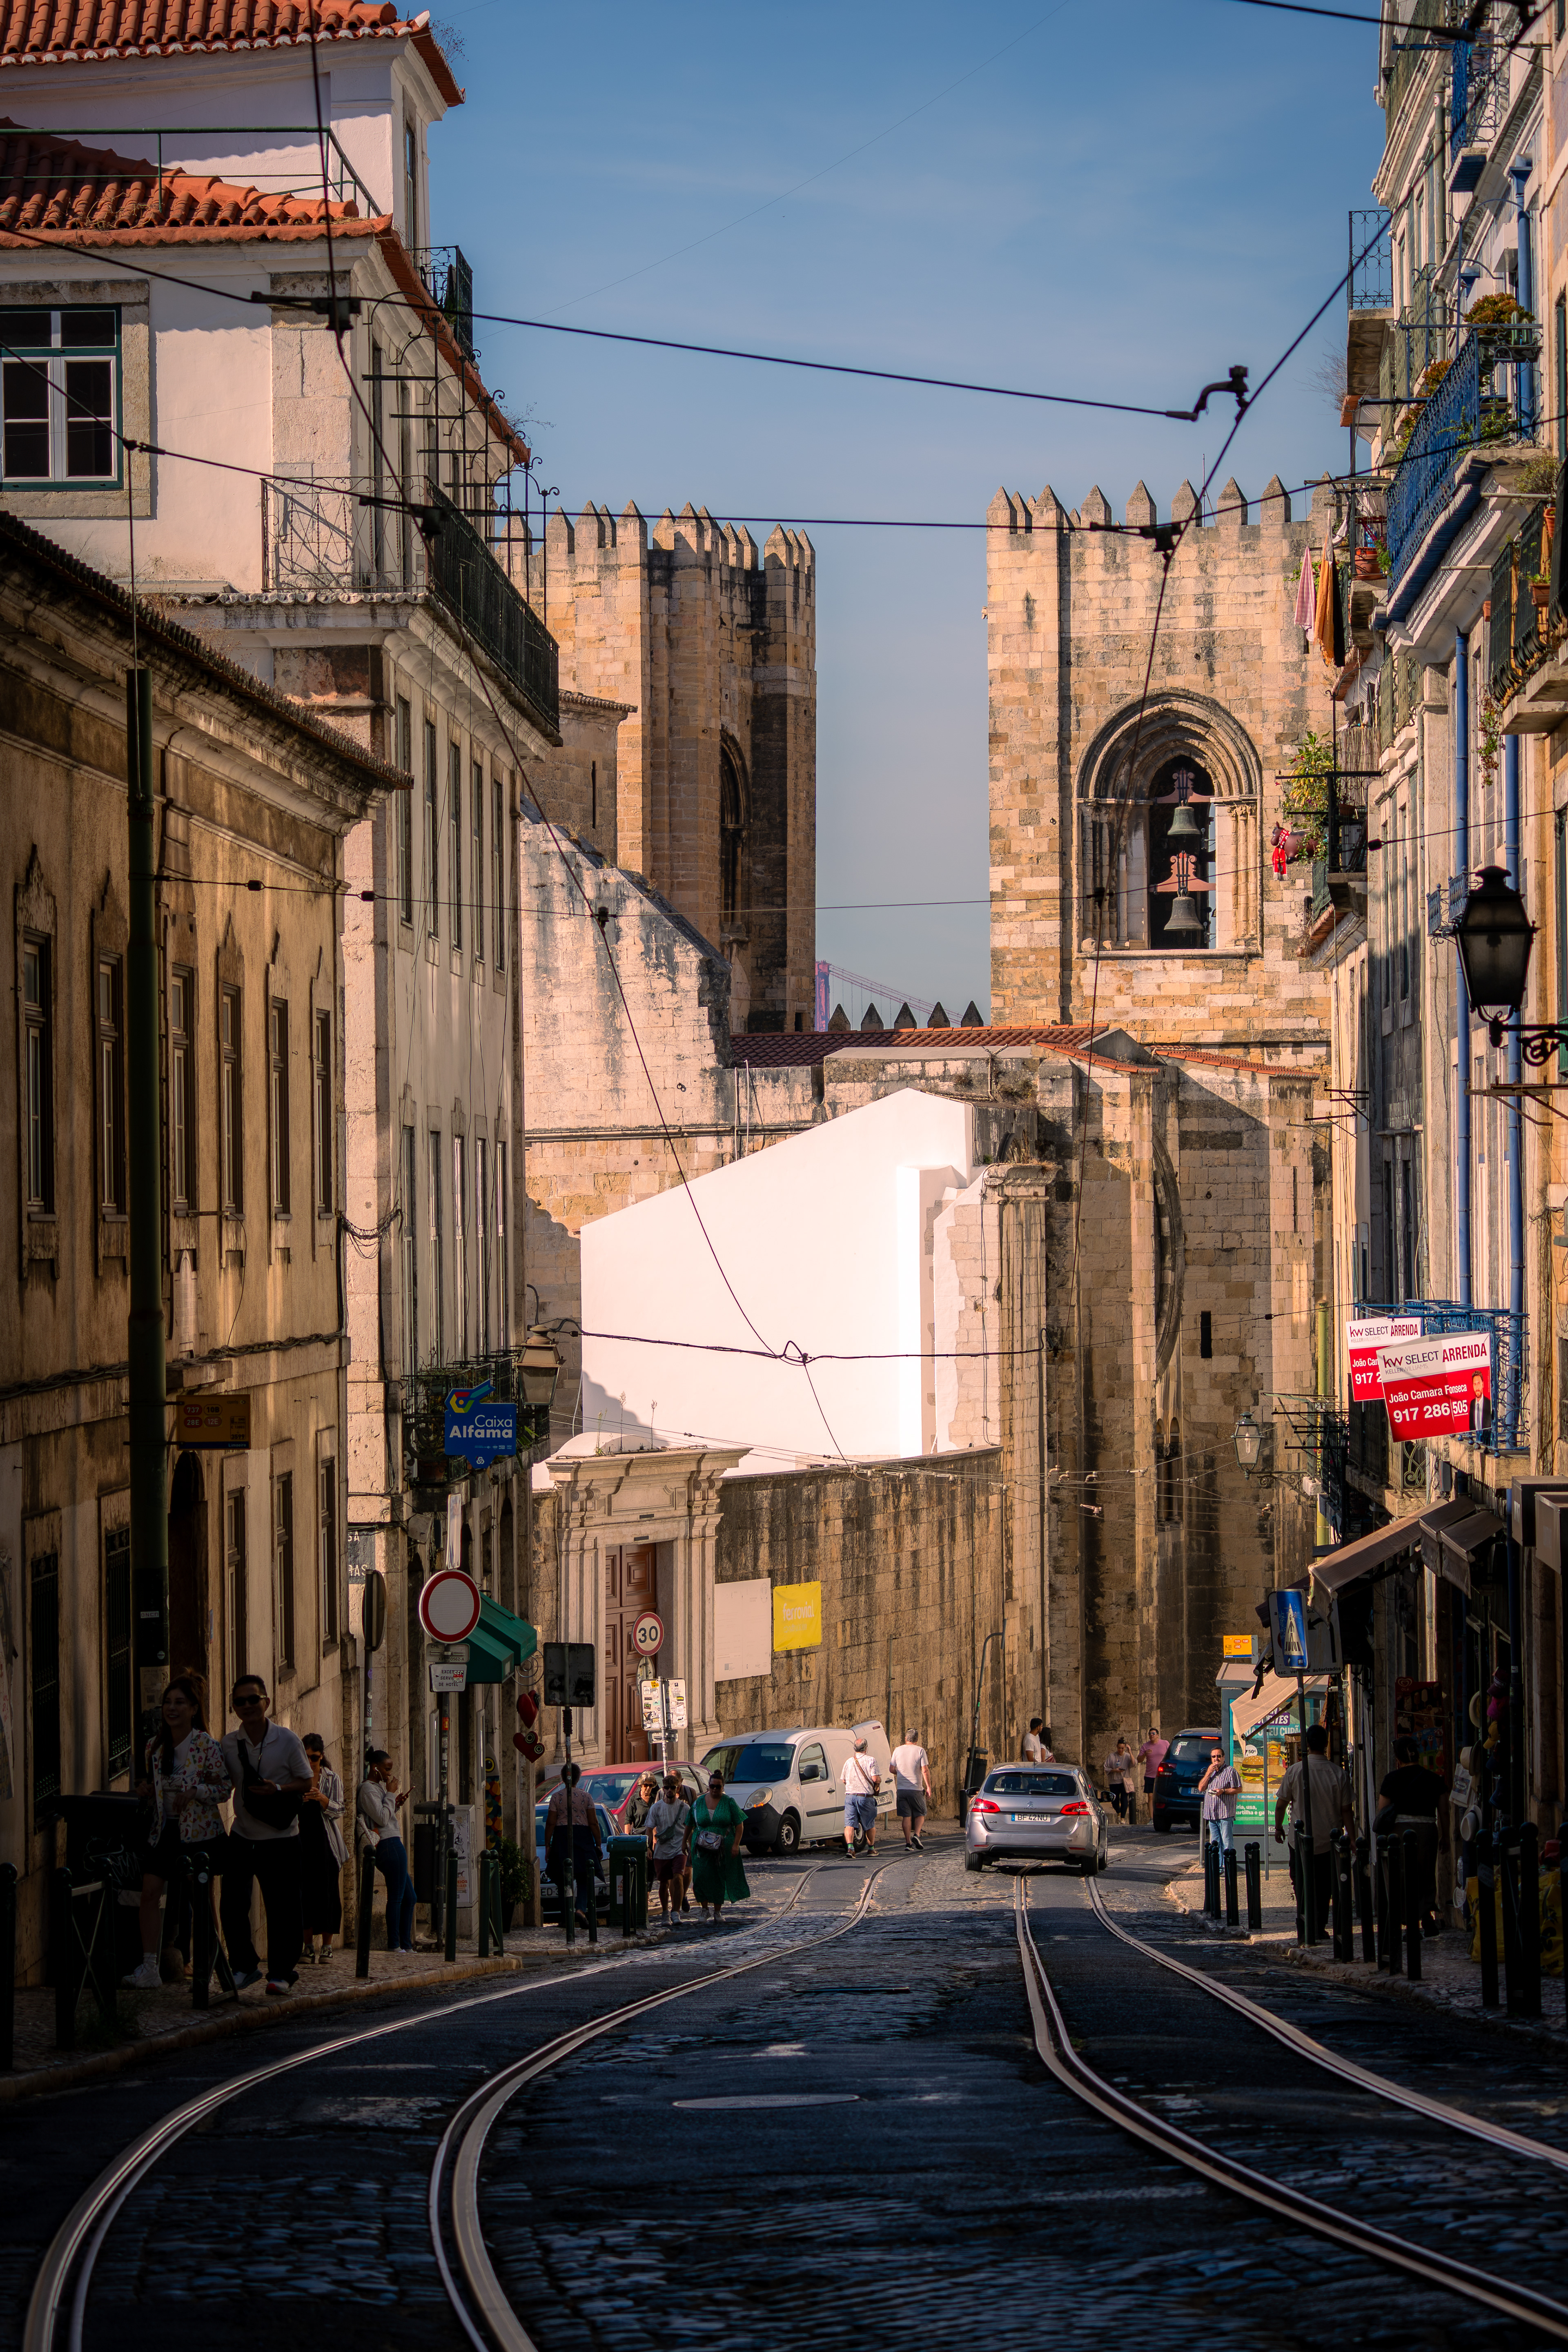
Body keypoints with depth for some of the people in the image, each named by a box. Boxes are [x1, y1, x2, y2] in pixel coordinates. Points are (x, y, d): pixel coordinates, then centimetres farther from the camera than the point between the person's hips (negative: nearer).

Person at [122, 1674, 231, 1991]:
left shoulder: (207, 1745, -8)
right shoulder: (155, 1745, 8)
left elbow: (224, 1789, -8)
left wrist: (195, 1791, -23)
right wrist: (145, 1790, -2)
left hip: (199, 1831, -5)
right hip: (165, 1829, 5)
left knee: (200, 1900, 1)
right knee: (149, 1893, -8)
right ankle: (150, 1970, -10)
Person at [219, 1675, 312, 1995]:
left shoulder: (286, 1740, -5)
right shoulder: (228, 1744, 3)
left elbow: (306, 1782, -2)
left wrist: (278, 1789, -19)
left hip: (280, 1837, -3)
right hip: (243, 1835, 3)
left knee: (281, 1907, 0)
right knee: (232, 1905, 0)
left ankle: (281, 1972, 13)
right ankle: (243, 1966, 16)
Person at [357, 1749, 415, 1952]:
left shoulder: (378, 1787, 20)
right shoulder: (368, 1789, -10)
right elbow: (382, 1818, -18)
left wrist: (397, 1804, 12)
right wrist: (391, 1794, -10)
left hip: (393, 1846, 11)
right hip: (389, 1844, -11)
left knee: (409, 1897, 13)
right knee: (397, 1896, -8)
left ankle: (406, 1944, 16)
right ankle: (394, 1944, -5)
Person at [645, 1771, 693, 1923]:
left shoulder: (684, 1807, 2)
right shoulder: (656, 1807, 3)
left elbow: (689, 1830, 10)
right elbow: (651, 1830, 5)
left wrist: (691, 1848, 9)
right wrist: (649, 1848, -4)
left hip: (679, 1849, -1)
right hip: (661, 1851, 1)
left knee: (678, 1878, -19)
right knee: (664, 1883, 7)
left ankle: (676, 1913, -18)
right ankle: (665, 1913, 24)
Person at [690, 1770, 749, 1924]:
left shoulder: (729, 1803, 1)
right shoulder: (699, 1803, 6)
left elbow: (739, 1825, 1)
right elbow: (691, 1826, 10)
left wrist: (736, 1845, -9)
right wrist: (690, 1846, 5)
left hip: (723, 1848, -1)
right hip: (702, 1848, 1)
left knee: (720, 1880, 2)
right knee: (701, 1876, -11)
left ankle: (717, 1912, 11)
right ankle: (704, 1908, 2)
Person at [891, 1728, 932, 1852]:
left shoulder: (898, 1751, 4)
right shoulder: (920, 1751, -5)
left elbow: (892, 1769, 9)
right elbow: (925, 1771, -10)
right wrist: (929, 1787, -4)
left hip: (901, 1789, 2)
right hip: (916, 1789, -2)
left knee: (906, 1816, 6)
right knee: (920, 1814, 12)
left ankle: (908, 1843, 3)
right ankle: (917, 1835, -9)